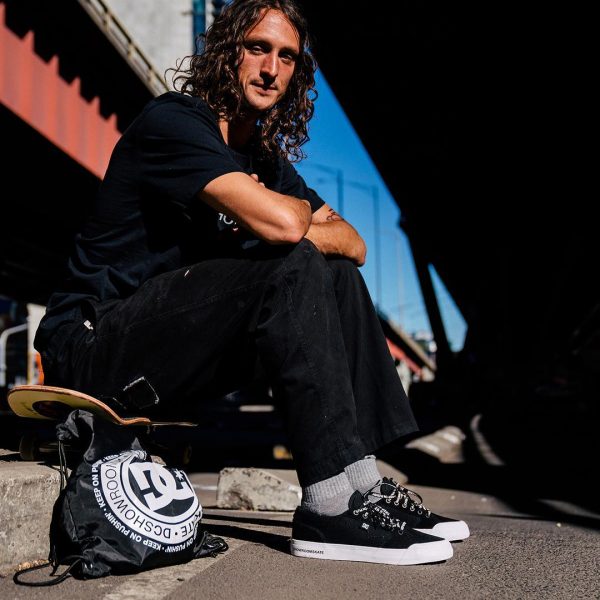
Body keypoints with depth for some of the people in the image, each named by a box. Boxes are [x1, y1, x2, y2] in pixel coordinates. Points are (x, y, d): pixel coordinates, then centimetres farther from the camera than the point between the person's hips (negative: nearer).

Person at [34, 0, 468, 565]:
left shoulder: (268, 160, 15)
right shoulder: (173, 121, -12)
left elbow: (354, 244, 11)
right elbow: (281, 223, -27)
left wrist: (301, 227, -9)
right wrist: (300, 209, -3)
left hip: (171, 350, 9)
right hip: (91, 345, -8)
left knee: (339, 276, 0)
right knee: (296, 269, -25)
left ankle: (364, 482, -7)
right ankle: (331, 507, -25)